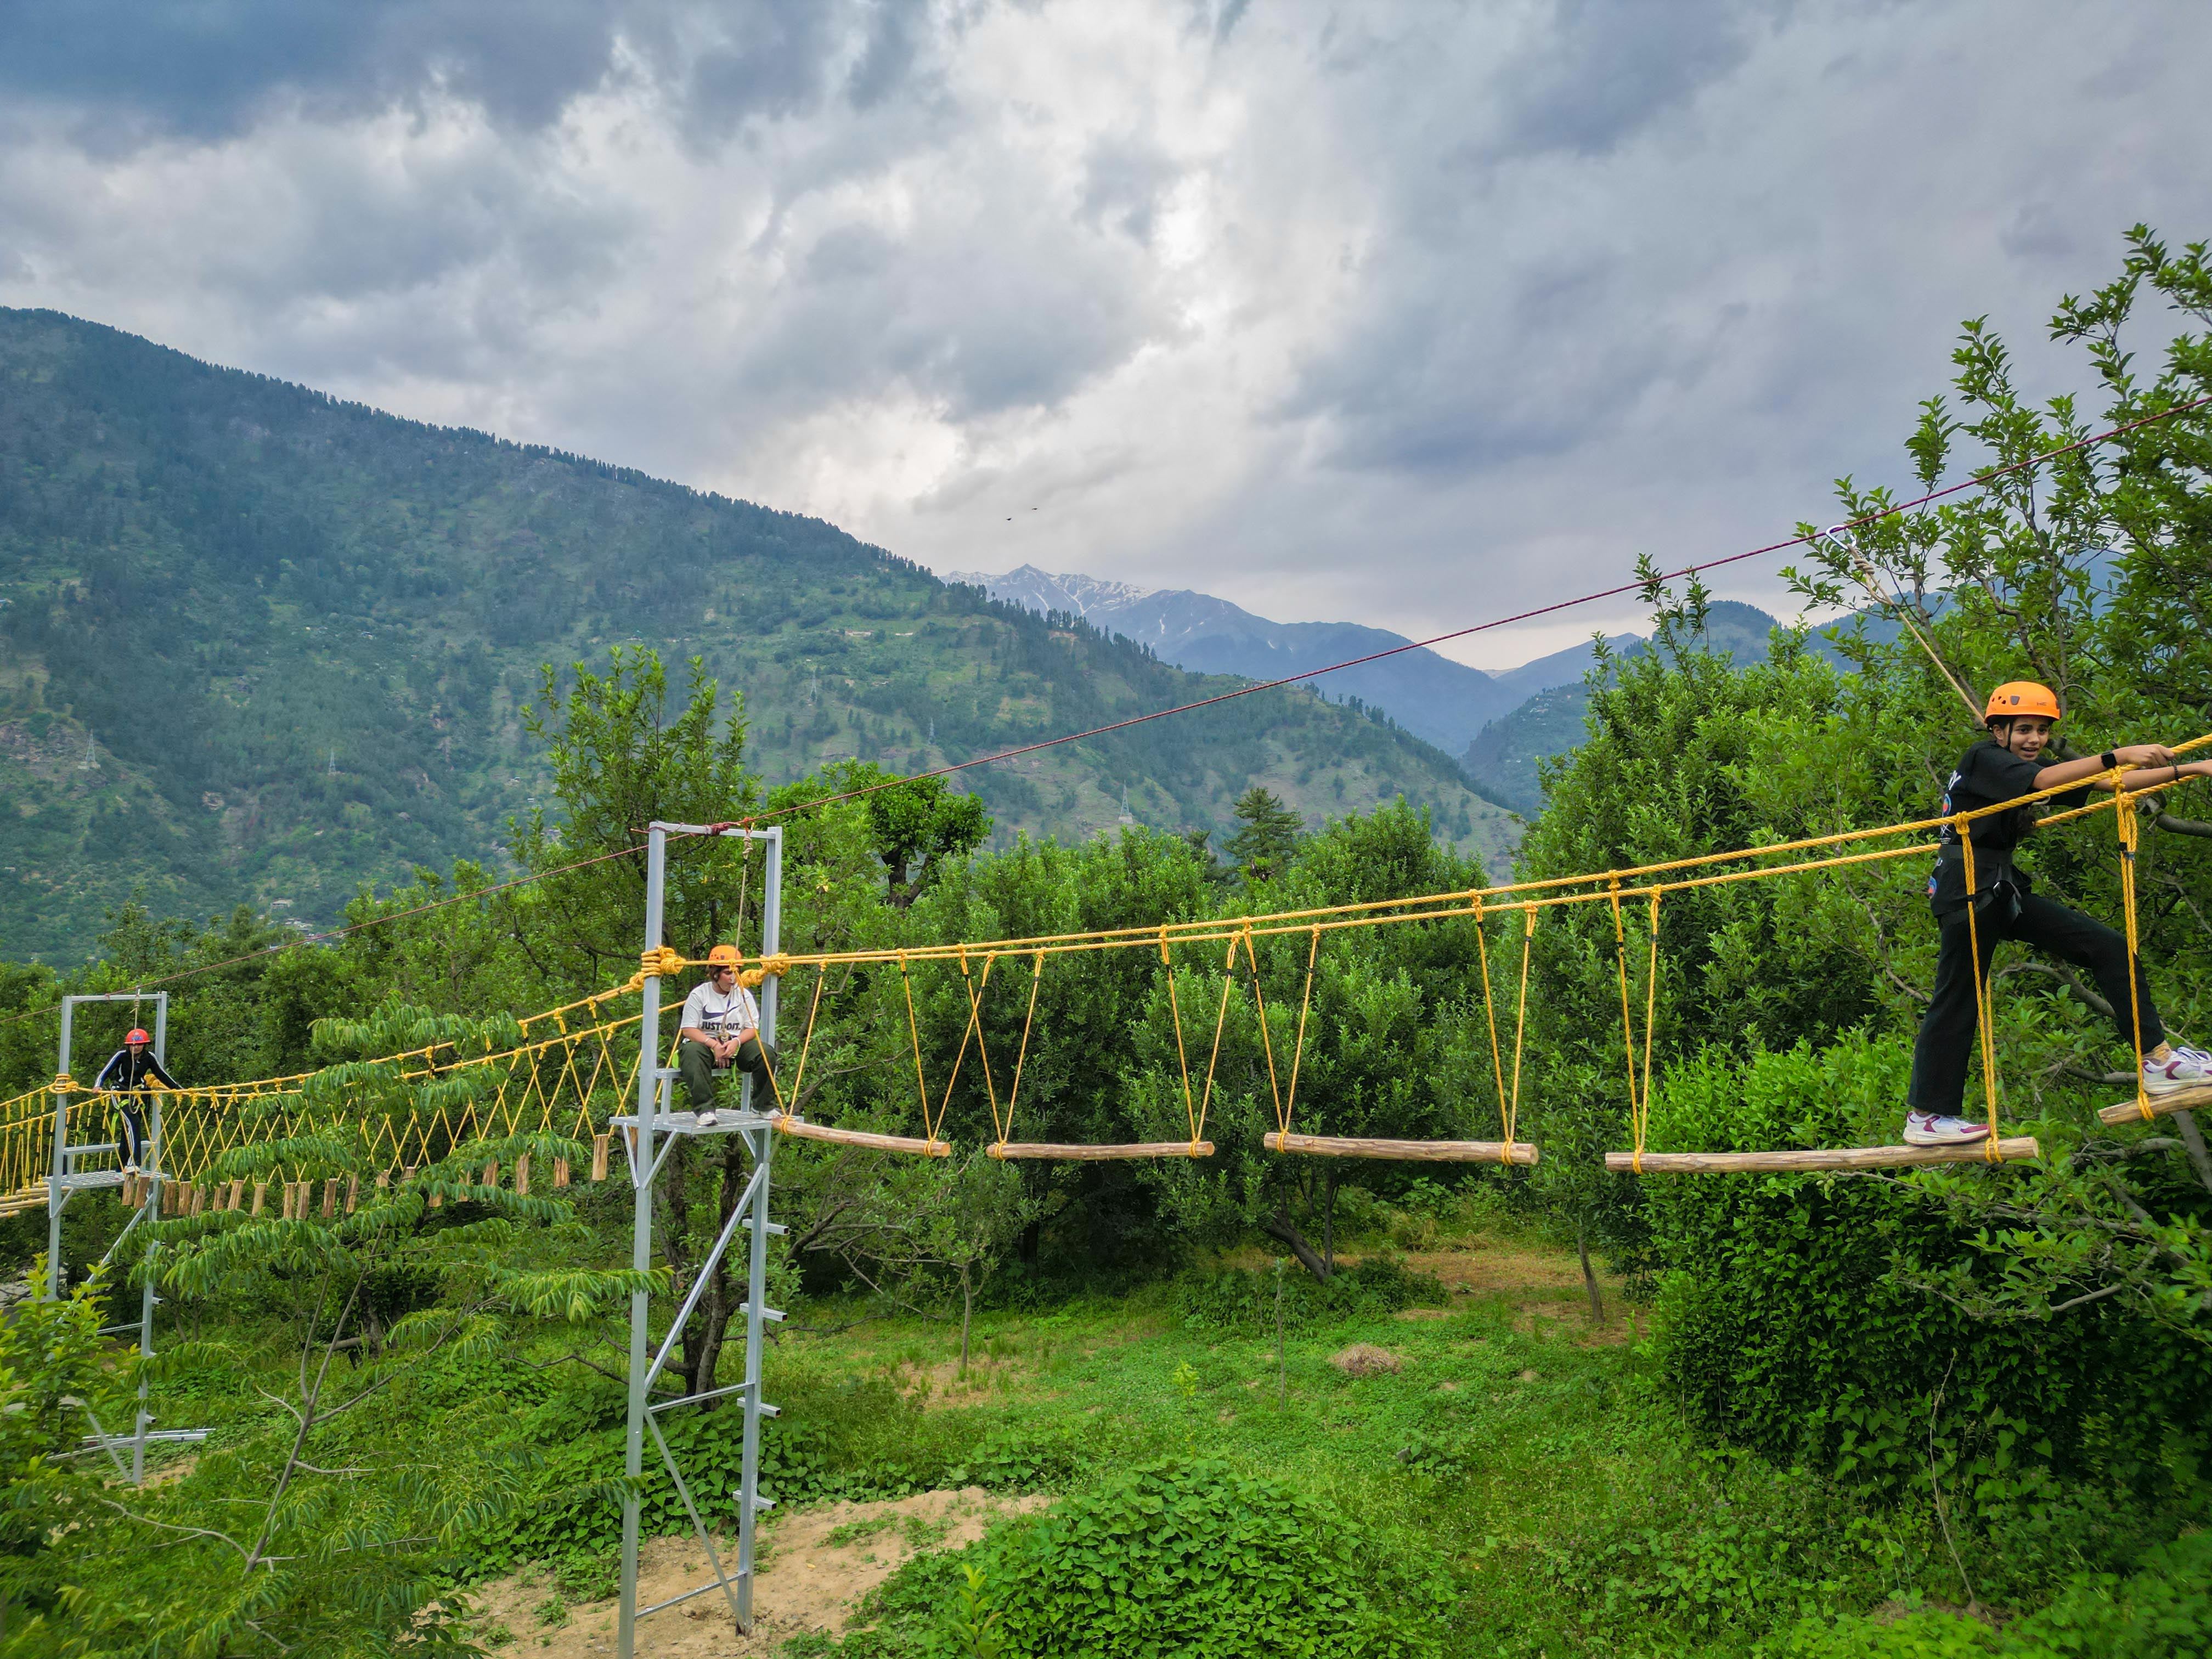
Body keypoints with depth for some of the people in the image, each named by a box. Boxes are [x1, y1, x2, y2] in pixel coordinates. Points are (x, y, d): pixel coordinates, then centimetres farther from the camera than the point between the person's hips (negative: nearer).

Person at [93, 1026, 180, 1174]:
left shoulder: (149, 1057, -4)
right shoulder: (121, 1055, -13)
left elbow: (162, 1075, 4)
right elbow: (105, 1071, -20)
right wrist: (98, 1086, -39)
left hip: (138, 1093, 4)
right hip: (121, 1092, -4)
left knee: (129, 1129, 7)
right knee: (133, 1123, -24)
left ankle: (124, 1166, 14)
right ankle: (133, 1162, -31)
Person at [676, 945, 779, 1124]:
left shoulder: (744, 995, 8)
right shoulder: (699, 994, -1)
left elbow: (752, 1028, 3)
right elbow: (688, 1029, -7)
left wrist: (736, 1042, -19)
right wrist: (714, 1045, -22)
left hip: (736, 1045, 3)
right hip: (704, 1042, -3)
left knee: (767, 1052, -24)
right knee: (692, 1053, -38)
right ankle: (705, 1109, -39)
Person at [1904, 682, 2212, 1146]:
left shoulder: (2035, 765, 14)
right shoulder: (1982, 759, -11)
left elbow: (2109, 783, 9)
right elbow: (2043, 780, -29)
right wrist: (2119, 755, -37)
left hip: (2003, 890, 9)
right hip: (1967, 890, -9)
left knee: (2109, 948, 1)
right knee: (1957, 1001, -7)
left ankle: (2159, 1060, 0)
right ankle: (1924, 1116, -2)